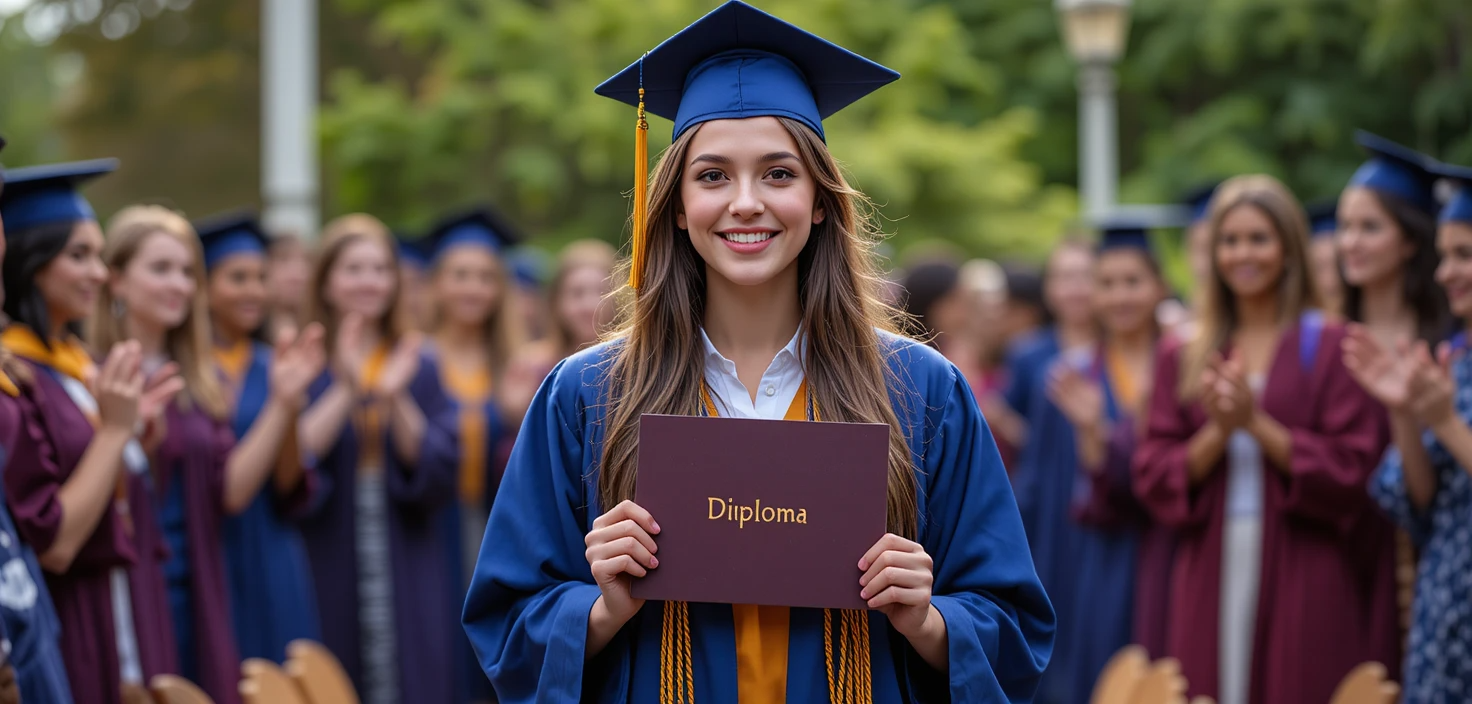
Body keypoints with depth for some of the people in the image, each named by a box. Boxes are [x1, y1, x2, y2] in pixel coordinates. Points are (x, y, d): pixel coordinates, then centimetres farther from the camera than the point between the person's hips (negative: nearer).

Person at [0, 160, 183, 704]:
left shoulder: (82, 369, 11)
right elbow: (51, 545, -19)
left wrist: (140, 432, 5)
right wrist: (113, 431, -18)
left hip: (121, 621, 8)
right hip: (63, 638, -8)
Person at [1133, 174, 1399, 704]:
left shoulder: (1332, 349, 1)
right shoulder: (1184, 358, 12)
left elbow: (1352, 471, -6)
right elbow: (1153, 477, 5)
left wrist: (1258, 425, -14)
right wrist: (1217, 434, -12)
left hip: (1307, 585, -3)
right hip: (1210, 583, 3)